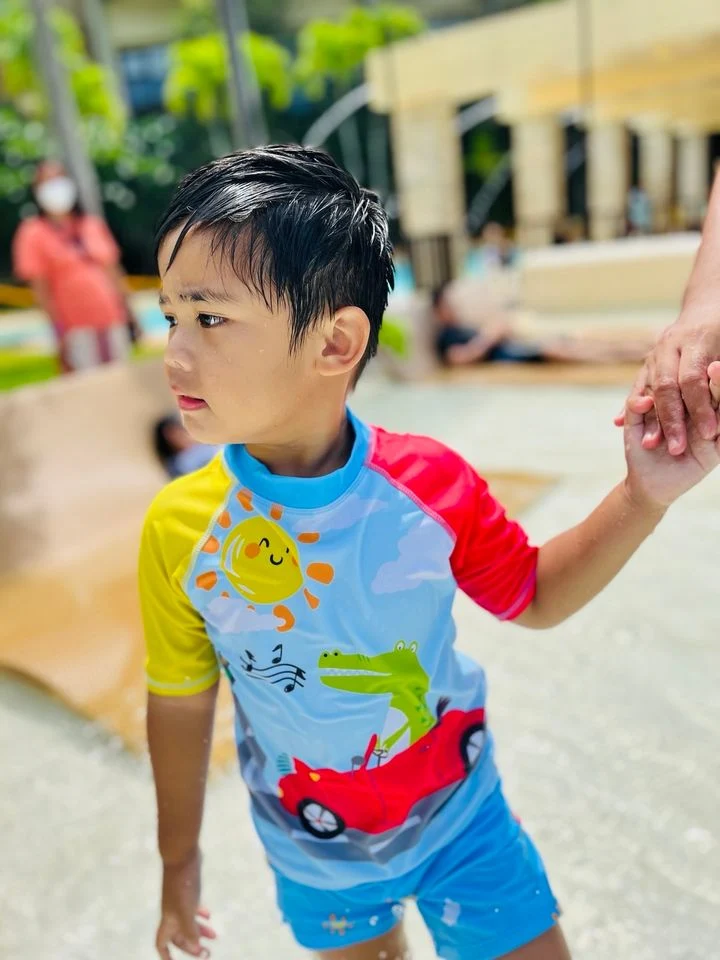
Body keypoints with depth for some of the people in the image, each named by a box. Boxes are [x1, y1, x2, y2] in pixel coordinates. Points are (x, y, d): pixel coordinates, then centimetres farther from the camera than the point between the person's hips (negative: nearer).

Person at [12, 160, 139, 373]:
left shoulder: (93, 225, 11)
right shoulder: (34, 233, 0)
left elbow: (114, 271, 13)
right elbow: (40, 288, -5)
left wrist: (128, 313, 9)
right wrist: (60, 331, -12)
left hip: (114, 322, 4)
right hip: (77, 328, -4)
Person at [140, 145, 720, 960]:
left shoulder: (430, 484, -23)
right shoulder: (178, 527, -21)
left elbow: (533, 596, -6)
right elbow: (180, 702, -7)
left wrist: (643, 496, -19)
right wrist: (179, 857, 7)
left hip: (460, 818, -1)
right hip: (313, 855, 1)